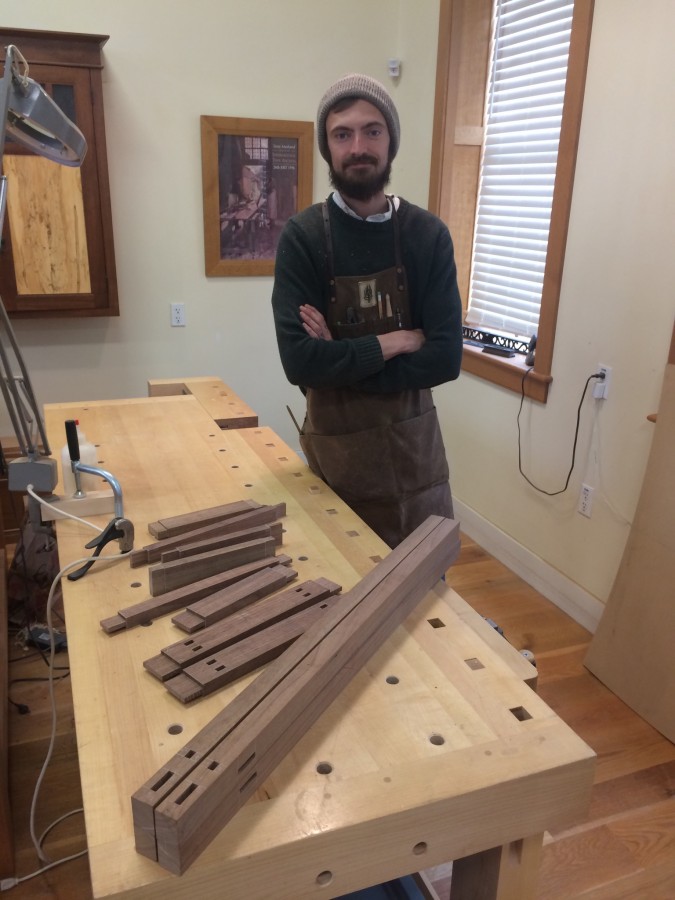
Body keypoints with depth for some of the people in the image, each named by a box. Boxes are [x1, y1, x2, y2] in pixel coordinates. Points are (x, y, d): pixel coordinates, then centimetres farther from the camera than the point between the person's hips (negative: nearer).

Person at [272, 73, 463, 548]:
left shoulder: (429, 234, -3)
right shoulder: (302, 236, -9)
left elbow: (445, 358, -11)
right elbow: (300, 361, -19)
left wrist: (341, 361, -16)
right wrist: (394, 342, -14)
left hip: (414, 442, 2)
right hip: (337, 445, -2)